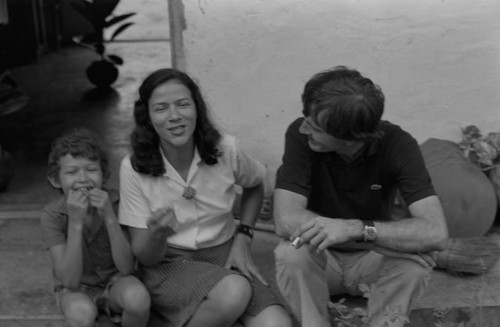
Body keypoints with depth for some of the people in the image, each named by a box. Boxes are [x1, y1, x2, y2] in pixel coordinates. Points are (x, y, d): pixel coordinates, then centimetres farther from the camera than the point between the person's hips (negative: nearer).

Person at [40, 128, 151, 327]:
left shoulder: (115, 203, -15)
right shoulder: (52, 215, -17)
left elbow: (126, 268, -20)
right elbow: (70, 280, -24)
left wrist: (109, 217, -31)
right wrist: (75, 222, -33)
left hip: (114, 281, 2)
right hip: (77, 290, -1)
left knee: (138, 297, -32)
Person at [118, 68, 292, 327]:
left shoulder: (225, 150, -9)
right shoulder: (134, 168, -13)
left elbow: (255, 186, 16)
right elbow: (145, 257, -9)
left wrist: (242, 237, 2)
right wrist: (156, 235, -32)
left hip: (223, 255, 3)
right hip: (167, 263, -3)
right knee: (234, 293, -34)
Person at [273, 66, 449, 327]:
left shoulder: (397, 145, -21)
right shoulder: (300, 135, -21)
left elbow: (435, 234, -31)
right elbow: (286, 220, -31)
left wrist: (356, 229, -44)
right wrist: (381, 235, -33)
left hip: (370, 261, 0)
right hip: (320, 259, 0)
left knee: (415, 261, -30)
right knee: (292, 253, -33)